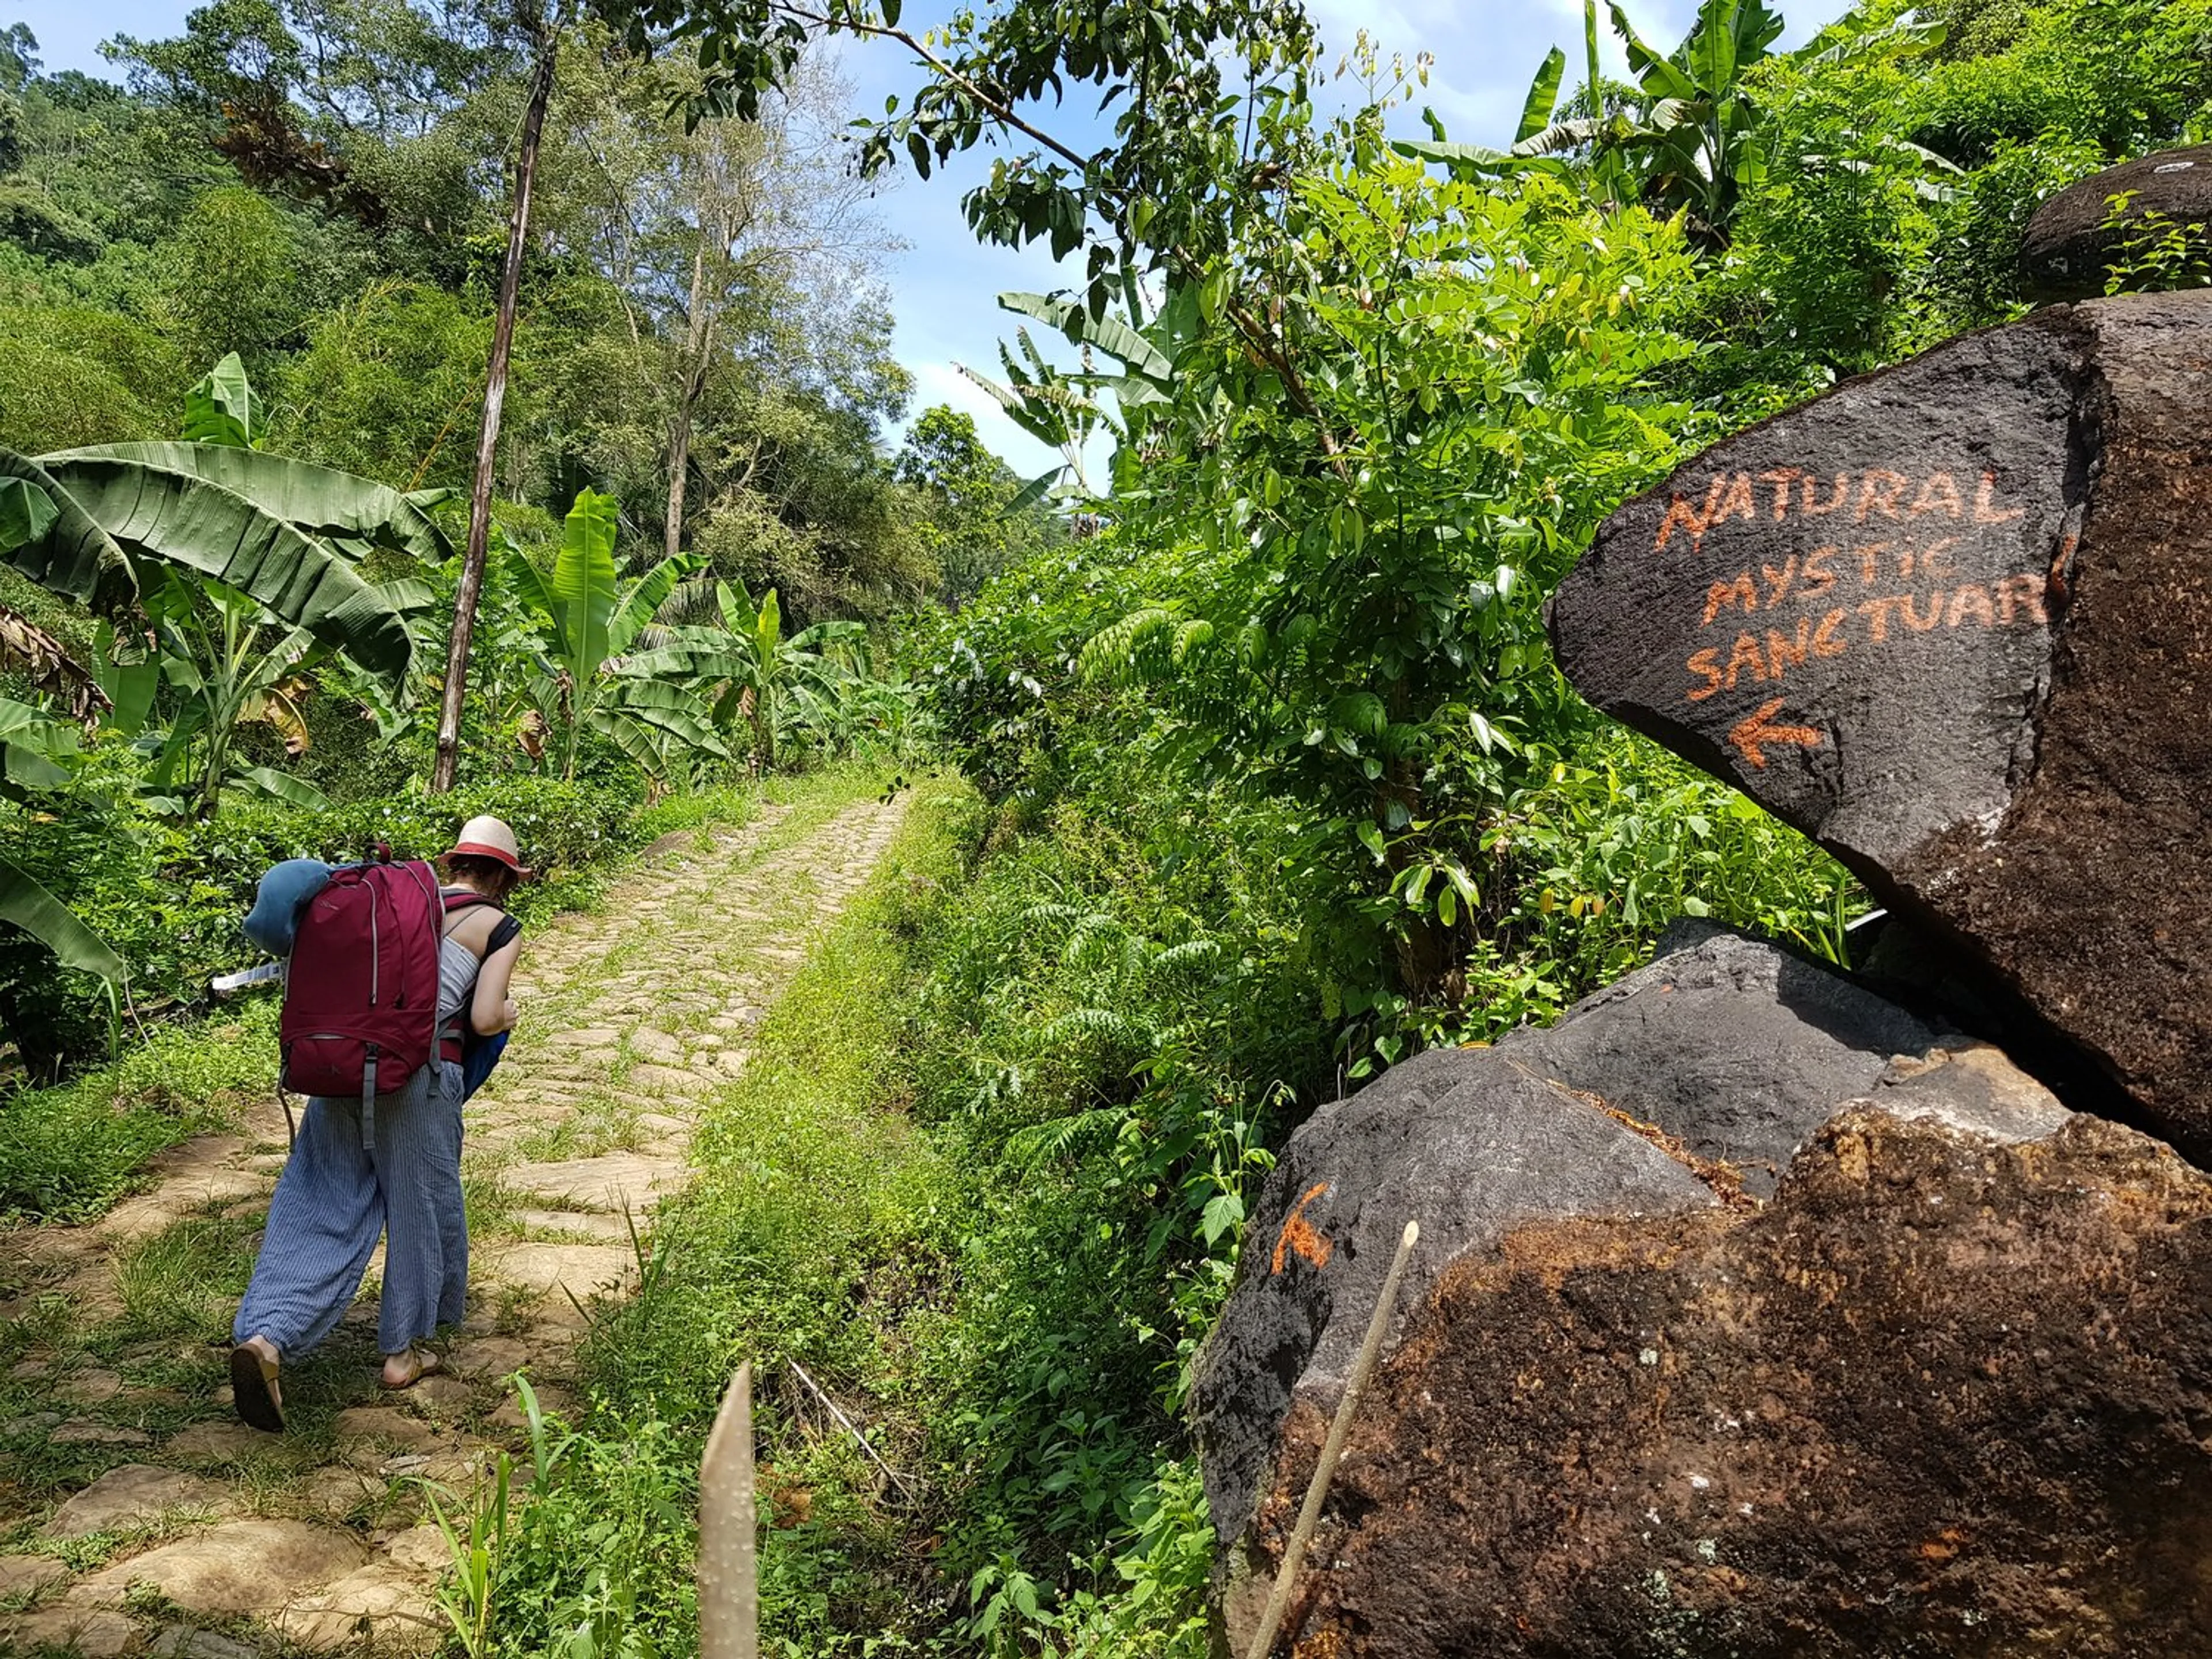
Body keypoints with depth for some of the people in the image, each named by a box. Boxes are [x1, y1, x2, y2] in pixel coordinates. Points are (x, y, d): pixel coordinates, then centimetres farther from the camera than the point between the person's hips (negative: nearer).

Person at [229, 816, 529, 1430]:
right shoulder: (499, 927, 3)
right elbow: (484, 1019, -5)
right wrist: (509, 1013, 17)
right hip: (419, 1075, -4)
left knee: (322, 1207, 8)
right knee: (419, 1207, 12)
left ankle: (263, 1334, -10)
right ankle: (402, 1350, 25)